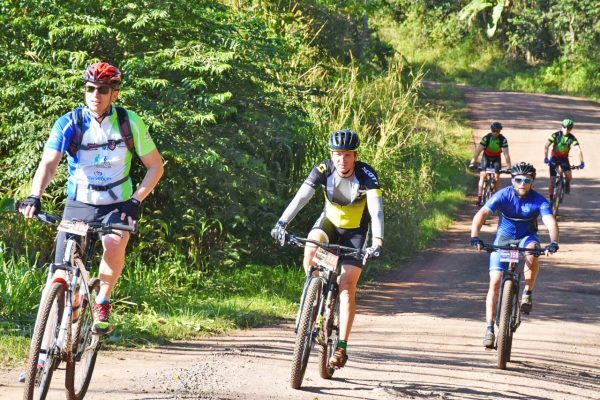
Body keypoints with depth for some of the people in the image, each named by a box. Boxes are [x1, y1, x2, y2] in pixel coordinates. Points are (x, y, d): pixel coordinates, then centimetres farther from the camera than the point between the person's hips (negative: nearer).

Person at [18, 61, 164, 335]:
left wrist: (135, 201, -14)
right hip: (78, 205, 1)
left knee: (114, 245, -32)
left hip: (116, 206, -1)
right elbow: (48, 164, -22)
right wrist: (34, 197, -40)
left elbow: (155, 165, -1)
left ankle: (103, 302, -8)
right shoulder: (69, 124, -11)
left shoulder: (130, 123, -8)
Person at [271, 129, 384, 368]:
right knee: (311, 248, -33)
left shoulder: (366, 175, -28)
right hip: (330, 222, 2)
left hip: (355, 231, -2)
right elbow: (301, 198, -31)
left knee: (347, 286, -14)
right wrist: (281, 223, -47)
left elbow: (376, 209, -39)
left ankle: (341, 347, -9)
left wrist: (377, 241, -54)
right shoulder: (323, 171, -22)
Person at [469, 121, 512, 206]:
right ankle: (479, 197, -16)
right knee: (483, 175, -14)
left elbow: (506, 154, -28)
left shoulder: (503, 139, -26)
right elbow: (478, 150, -32)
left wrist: (509, 167, -35)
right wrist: (472, 162, -42)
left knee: (496, 177, -8)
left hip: (496, 158, 1)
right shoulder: (486, 138, -28)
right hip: (486, 157, -1)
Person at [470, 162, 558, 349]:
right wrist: (475, 238, -45)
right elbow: (481, 214, -29)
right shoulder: (503, 195, -20)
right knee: (495, 282, -13)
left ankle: (527, 293, -15)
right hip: (503, 238, 0)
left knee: (532, 252, -37)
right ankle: (490, 329, -8)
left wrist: (553, 242, -50)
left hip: (527, 237, 0)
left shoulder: (538, 200, -19)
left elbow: (550, 222, -31)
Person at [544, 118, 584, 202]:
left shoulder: (572, 138, -15)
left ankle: (567, 184, 14)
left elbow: (579, 150, -22)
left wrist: (581, 163, -33)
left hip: (564, 159, 1)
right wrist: (546, 158, -38)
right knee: (552, 179, -8)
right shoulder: (556, 135, -19)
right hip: (554, 158, -1)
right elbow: (546, 146, -25)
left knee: (569, 176, -21)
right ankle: (551, 197, 5)